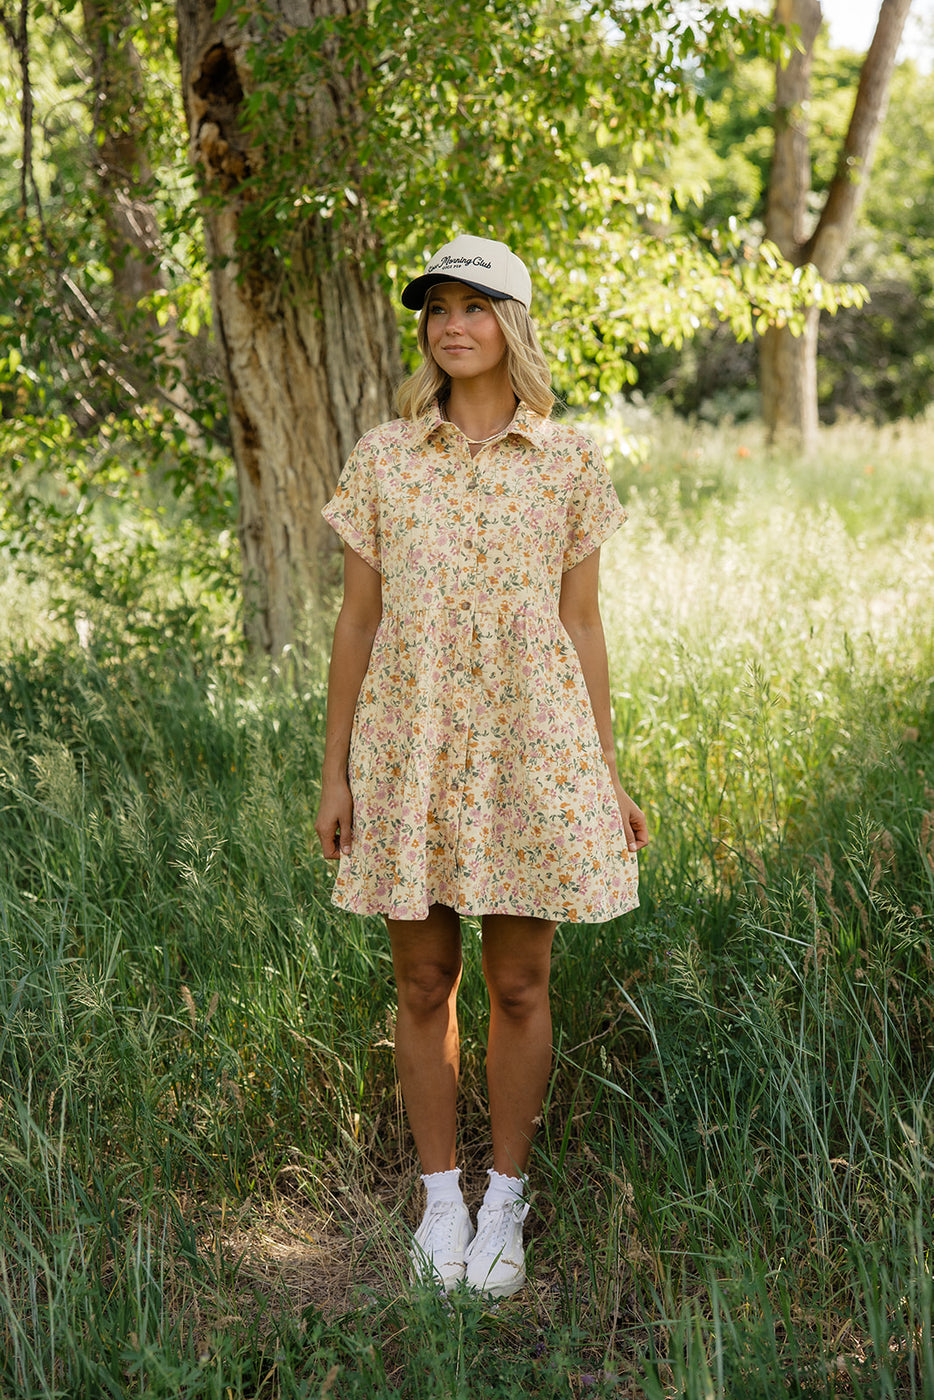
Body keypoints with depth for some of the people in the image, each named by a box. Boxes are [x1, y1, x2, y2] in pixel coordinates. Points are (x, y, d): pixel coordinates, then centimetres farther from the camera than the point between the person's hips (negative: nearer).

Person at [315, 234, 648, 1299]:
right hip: (410, 750, 1)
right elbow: (356, 622, 4)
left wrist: (608, 773, 4)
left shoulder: (568, 461, 3)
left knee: (519, 987, 6)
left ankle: (505, 1201, 24)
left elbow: (581, 624, 6)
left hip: (529, 749, 0)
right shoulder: (381, 459, 3)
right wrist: (335, 772, 1)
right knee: (424, 984, 8)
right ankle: (440, 1200, 25)